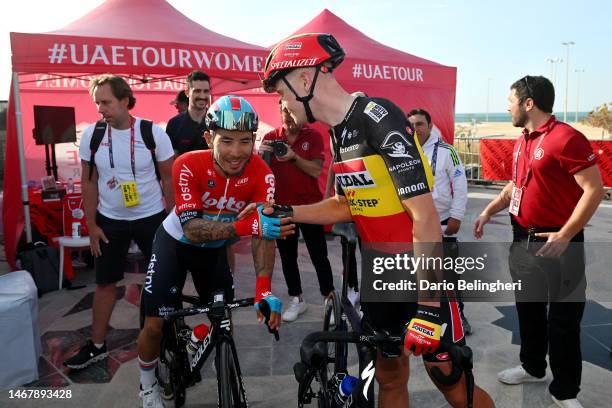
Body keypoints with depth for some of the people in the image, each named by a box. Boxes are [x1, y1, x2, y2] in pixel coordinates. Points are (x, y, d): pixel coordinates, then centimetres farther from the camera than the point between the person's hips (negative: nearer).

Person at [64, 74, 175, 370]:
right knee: (105, 282, 11)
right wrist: (91, 225, 1)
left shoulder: (154, 133, -13)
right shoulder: (91, 134, -6)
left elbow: (168, 179, -5)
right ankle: (97, 346, 26)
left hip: (152, 218, -2)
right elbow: (89, 182, 2)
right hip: (110, 221, 2)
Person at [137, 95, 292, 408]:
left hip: (214, 249, 3)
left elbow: (264, 232, -29)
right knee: (155, 325, -5)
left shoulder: (262, 174, -26)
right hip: (175, 243, -2)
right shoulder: (188, 166, -32)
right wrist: (245, 226, -55)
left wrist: (264, 289, -43)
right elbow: (192, 229, -38)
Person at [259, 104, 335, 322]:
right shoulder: (270, 137, 2)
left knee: (319, 256, 4)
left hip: (310, 206, -3)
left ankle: (330, 300, 18)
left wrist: (294, 157, -27)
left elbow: (316, 171, -14)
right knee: (287, 256, 12)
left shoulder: (314, 136, -5)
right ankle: (297, 300, 27)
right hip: (282, 207, 3)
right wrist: (260, 154, -23)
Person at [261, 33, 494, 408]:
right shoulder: (339, 131, 6)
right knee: (389, 377, 17)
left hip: (422, 274, -7)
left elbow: (425, 216, -25)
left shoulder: (379, 118, -21)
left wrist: (429, 306, -24)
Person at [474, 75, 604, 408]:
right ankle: (532, 367, 39)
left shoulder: (566, 138, -17)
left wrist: (565, 236, -24)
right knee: (528, 308, 20)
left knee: (563, 319, 5)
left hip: (556, 244, -8)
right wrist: (489, 211, 9)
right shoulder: (523, 140, 9)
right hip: (523, 240, 8)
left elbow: (594, 189, -20)